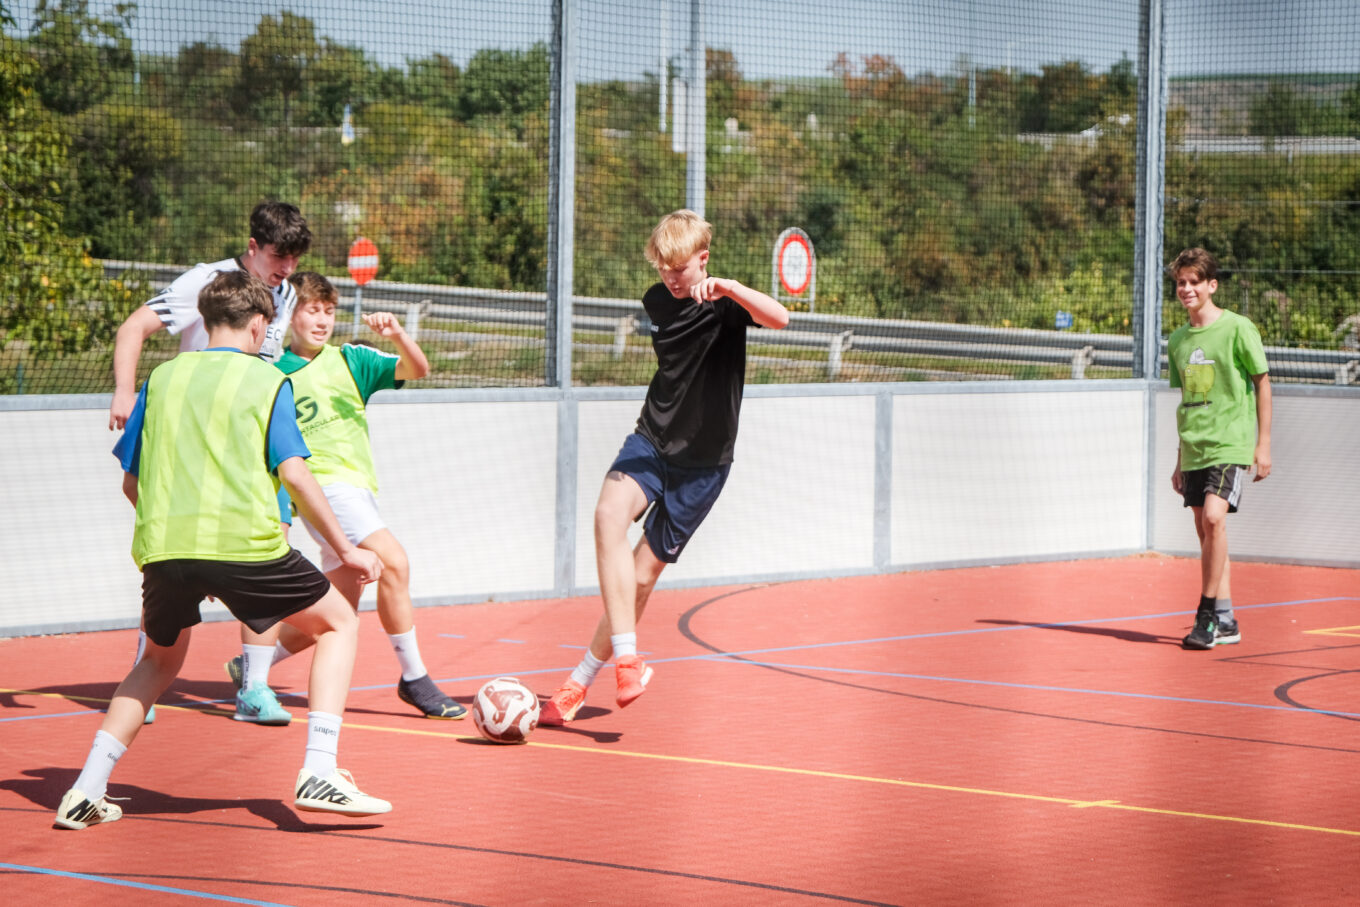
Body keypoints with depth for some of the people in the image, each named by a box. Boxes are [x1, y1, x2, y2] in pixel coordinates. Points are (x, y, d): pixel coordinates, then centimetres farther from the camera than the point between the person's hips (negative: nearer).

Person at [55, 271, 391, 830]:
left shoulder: (162, 378, 18)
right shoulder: (267, 381, 7)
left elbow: (131, 480, 19)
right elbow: (293, 474, -2)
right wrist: (345, 550, 5)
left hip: (161, 546, 4)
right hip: (245, 544, -4)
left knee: (160, 660, 29)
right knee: (338, 623, 16)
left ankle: (87, 790, 15)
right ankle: (319, 773, -1)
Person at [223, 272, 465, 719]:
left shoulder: (351, 359, 11)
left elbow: (416, 369, -2)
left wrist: (398, 335, -20)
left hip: (359, 490, 5)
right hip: (323, 484, -5)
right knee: (393, 561, -25)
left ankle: (252, 666, 27)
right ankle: (414, 678, -16)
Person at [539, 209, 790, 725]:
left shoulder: (725, 304, -11)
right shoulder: (656, 300, 6)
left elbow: (779, 318, -33)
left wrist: (726, 287, -45)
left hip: (702, 461, -4)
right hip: (651, 440, 4)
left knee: (643, 575, -3)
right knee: (610, 513, -28)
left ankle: (580, 683, 12)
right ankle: (627, 660, -31)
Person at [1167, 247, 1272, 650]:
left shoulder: (1237, 328, -5)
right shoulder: (1178, 340, 12)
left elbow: (1262, 383, -1)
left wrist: (1263, 444, -5)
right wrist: (1180, 460, 19)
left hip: (1230, 444, -6)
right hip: (1194, 450, 6)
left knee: (1214, 518, -22)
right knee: (1206, 531, 6)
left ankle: (1207, 614, -16)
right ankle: (1225, 621, 13)